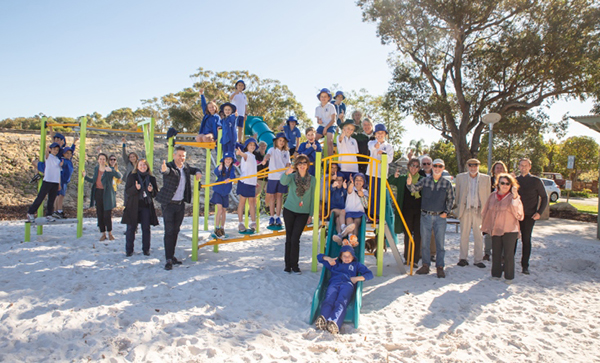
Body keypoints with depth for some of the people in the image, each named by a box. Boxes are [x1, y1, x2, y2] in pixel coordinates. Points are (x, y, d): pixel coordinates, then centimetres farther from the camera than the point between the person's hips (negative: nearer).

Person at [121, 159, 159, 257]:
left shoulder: (151, 178, 10)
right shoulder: (132, 177, 5)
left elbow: (156, 193, 11)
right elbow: (127, 191, -3)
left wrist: (151, 190, -11)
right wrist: (135, 188, -22)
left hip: (146, 206, 1)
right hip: (133, 206, -1)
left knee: (146, 228, 3)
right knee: (131, 228, 1)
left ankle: (146, 249, 14)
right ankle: (129, 250, 12)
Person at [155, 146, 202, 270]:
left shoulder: (185, 167, 6)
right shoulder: (169, 166, -13)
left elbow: (194, 169, 25)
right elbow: (165, 171, -37)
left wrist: (197, 172, 1)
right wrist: (163, 169, -61)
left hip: (181, 204, 6)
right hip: (169, 204, -6)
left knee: (176, 231, 13)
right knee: (169, 231, -7)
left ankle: (172, 255, 24)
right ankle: (169, 259, -2)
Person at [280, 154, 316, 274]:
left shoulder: (312, 179, 3)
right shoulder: (292, 176, -2)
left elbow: (312, 197, 8)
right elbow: (283, 182, -24)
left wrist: (311, 214, 6)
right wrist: (286, 173, -45)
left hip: (303, 213, 0)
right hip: (289, 210, 0)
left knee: (295, 238, -6)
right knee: (289, 237, 6)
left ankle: (294, 265, 8)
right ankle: (288, 265, 16)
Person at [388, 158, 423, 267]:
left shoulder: (422, 180, 6)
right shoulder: (402, 179, 8)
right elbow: (388, 182, 4)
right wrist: (394, 177, -14)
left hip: (419, 210, -1)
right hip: (407, 210, 1)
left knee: (417, 235, -2)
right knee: (407, 234, 7)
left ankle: (415, 259, 3)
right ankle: (407, 258, 16)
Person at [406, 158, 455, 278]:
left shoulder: (447, 183, 4)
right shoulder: (425, 181, 5)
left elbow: (451, 199, 10)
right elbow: (414, 189, -4)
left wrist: (446, 212, 0)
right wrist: (409, 184, -25)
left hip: (440, 217, -1)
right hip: (426, 216, 1)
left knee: (440, 243, 3)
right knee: (424, 242, 6)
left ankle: (440, 267, 12)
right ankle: (425, 266, 17)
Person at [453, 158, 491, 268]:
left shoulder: (486, 178, 6)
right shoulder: (460, 177, 7)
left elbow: (488, 195, 7)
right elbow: (457, 194, 9)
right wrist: (457, 209, 3)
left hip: (479, 210, 0)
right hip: (465, 210, 0)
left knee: (479, 236, 3)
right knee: (464, 235, 5)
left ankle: (478, 259, 13)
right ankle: (462, 258, 15)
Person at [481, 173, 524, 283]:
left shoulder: (513, 197, -5)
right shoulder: (492, 196, 6)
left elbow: (519, 214, -19)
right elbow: (486, 212, 14)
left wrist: (515, 198, -27)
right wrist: (485, 226, 10)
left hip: (509, 230, -4)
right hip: (495, 230, 4)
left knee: (508, 254, 1)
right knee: (496, 254, 12)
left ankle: (509, 277, 14)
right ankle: (496, 274, 25)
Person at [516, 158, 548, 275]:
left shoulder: (536, 181, 2)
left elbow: (544, 197, 5)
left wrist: (539, 212, -7)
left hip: (529, 216, -2)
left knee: (526, 240, 2)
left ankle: (525, 265, 10)